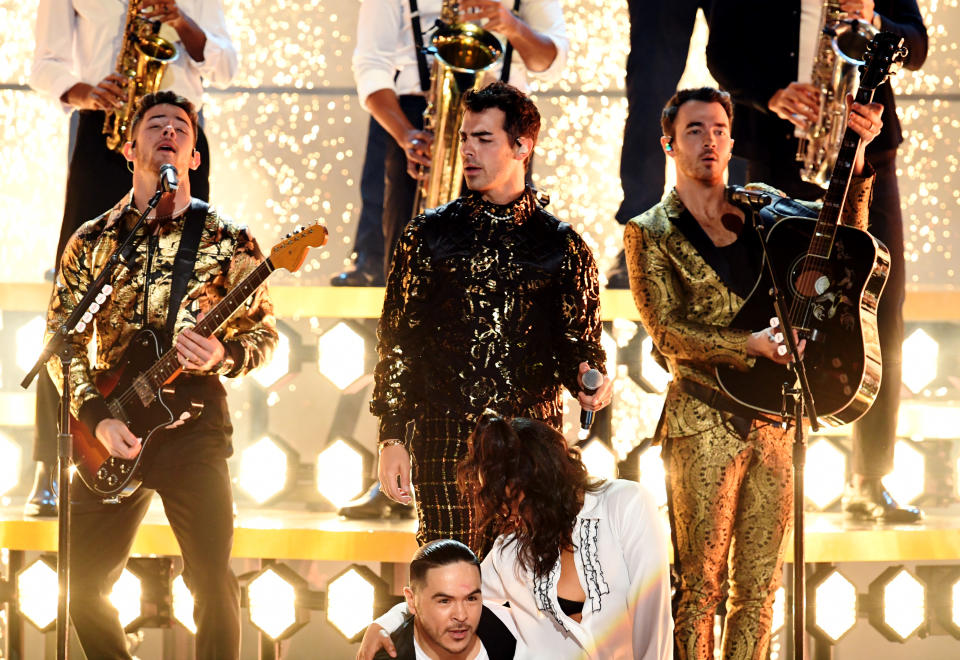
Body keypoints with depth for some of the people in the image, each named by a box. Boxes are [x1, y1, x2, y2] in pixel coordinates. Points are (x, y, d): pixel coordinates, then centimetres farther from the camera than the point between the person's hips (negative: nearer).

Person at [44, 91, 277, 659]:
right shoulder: (91, 242, 9)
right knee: (83, 585, 2)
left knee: (213, 584, -9)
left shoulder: (228, 241, 5)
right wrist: (97, 415, -7)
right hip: (110, 426, 2)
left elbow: (265, 333, 8)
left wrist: (223, 354, -15)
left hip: (193, 416, -2)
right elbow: (62, 342, 7)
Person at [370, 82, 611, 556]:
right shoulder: (430, 234, 10)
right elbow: (397, 343, 9)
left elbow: (578, 342, 12)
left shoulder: (562, 246, 9)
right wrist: (392, 436, 1)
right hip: (445, 440, 0)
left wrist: (588, 382, -12)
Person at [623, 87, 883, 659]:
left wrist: (859, 155, -1)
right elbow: (666, 332, -7)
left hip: (773, 419, 5)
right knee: (701, 584, -6)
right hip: (705, 421, -5)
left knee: (759, 588, 6)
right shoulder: (650, 233, 2)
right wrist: (749, 345, -20)